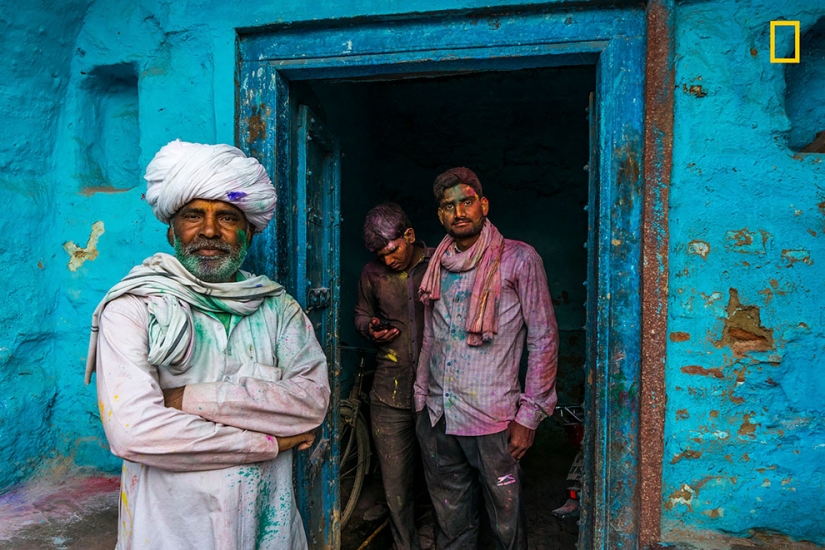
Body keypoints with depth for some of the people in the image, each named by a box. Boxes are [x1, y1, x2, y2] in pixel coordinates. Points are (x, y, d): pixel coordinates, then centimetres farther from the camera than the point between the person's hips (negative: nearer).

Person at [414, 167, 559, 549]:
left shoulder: (518, 259, -4)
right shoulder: (438, 266, 11)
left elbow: (544, 339, -6)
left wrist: (529, 414, -9)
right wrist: (421, 400, 13)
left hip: (492, 420, -4)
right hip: (436, 418, 5)